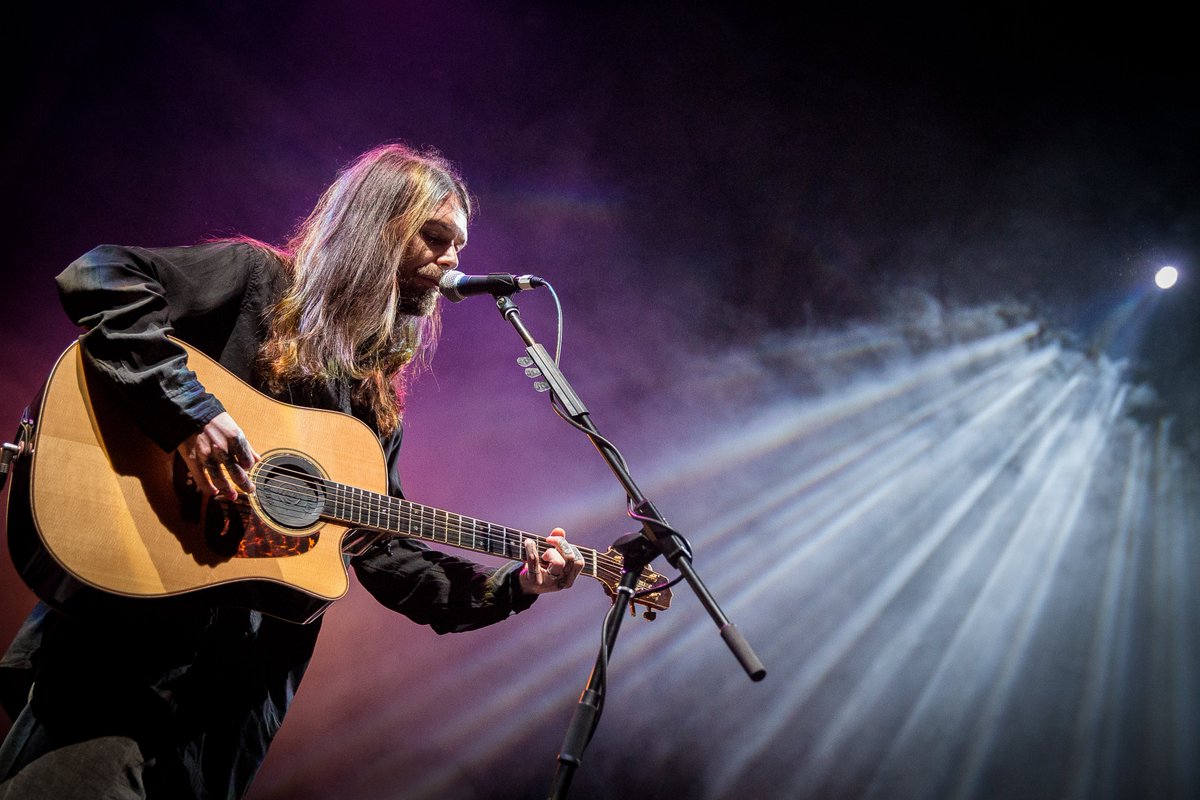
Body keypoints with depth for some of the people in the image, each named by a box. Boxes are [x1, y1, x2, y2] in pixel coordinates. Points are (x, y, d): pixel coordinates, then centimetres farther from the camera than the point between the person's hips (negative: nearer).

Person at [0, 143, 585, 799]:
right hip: (129, 620, -6)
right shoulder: (259, 280, 0)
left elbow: (378, 547, 15)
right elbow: (97, 279, -13)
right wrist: (189, 408, -23)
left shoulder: (378, 393, 17)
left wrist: (511, 587, 5)